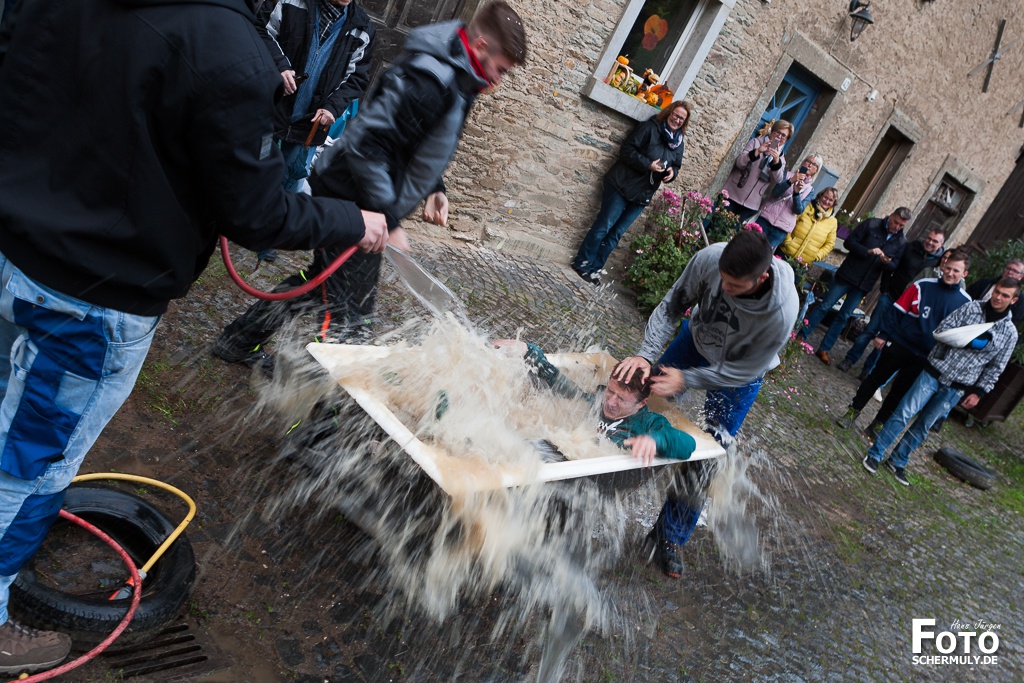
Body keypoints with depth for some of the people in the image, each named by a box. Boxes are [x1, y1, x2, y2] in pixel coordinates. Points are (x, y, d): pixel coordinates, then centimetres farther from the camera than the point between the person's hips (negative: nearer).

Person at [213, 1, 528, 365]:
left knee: (321, 281, 23)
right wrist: (389, 221, -27)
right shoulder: (430, 79, -25)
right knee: (350, 321, -6)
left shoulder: (457, 80, 8)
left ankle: (238, 342, 40)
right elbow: (365, 145, -29)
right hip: (351, 202, -10)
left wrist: (434, 188, 6)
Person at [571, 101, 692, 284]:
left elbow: (676, 166, 20)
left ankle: (595, 268, 14)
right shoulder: (649, 127, -8)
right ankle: (583, 263, 9)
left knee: (617, 233, 7)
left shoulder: (679, 141, 11)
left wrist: (672, 172, -4)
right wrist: (648, 165, -23)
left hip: (643, 194, 6)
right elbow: (627, 150, -13)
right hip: (623, 186, -6)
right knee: (604, 226, -3)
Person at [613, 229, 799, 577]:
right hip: (695, 340, 3)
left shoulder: (782, 310, -39)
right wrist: (646, 354, -31)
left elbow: (747, 370, -26)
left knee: (701, 459, 1)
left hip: (739, 373, -3)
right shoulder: (709, 258, -33)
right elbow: (672, 305, -19)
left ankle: (669, 538, 20)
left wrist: (686, 379, -32)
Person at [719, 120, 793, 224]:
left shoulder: (780, 157, 10)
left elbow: (778, 180, -8)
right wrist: (757, 151, -26)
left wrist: (776, 161, -25)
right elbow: (739, 163, -10)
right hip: (734, 194, -2)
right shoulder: (756, 142, 3)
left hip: (752, 203, 2)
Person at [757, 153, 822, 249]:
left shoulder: (810, 189, 8)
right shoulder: (788, 174, 7)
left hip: (782, 228, 0)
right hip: (766, 219, 0)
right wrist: (791, 181, -21)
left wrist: (797, 192, -20)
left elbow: (799, 210, -5)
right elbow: (775, 193, -8)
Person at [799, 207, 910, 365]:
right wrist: (868, 251, -22)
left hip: (864, 285, 3)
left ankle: (823, 349, 10)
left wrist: (888, 262, -17)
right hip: (847, 275, -3)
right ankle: (801, 337, 6)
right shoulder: (871, 224, -4)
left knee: (844, 316, 5)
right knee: (825, 306, -2)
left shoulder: (901, 242, 5)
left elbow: (895, 265, 6)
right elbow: (849, 242, -7)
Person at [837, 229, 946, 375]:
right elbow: (890, 267, 4)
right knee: (870, 330, 3)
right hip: (890, 296, 0)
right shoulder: (912, 248, -3)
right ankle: (850, 359, 15)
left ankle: (869, 369, 17)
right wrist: (883, 289, 1)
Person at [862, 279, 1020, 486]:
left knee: (923, 426, 9)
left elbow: (995, 367, 6)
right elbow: (942, 329, -4)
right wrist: (966, 340, -20)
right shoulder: (971, 308, -2)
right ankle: (875, 454, 6)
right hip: (935, 371, -1)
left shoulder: (1010, 333, 2)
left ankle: (898, 461, 23)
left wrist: (979, 392, -1)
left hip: (956, 388, 1)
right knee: (904, 413, -4)